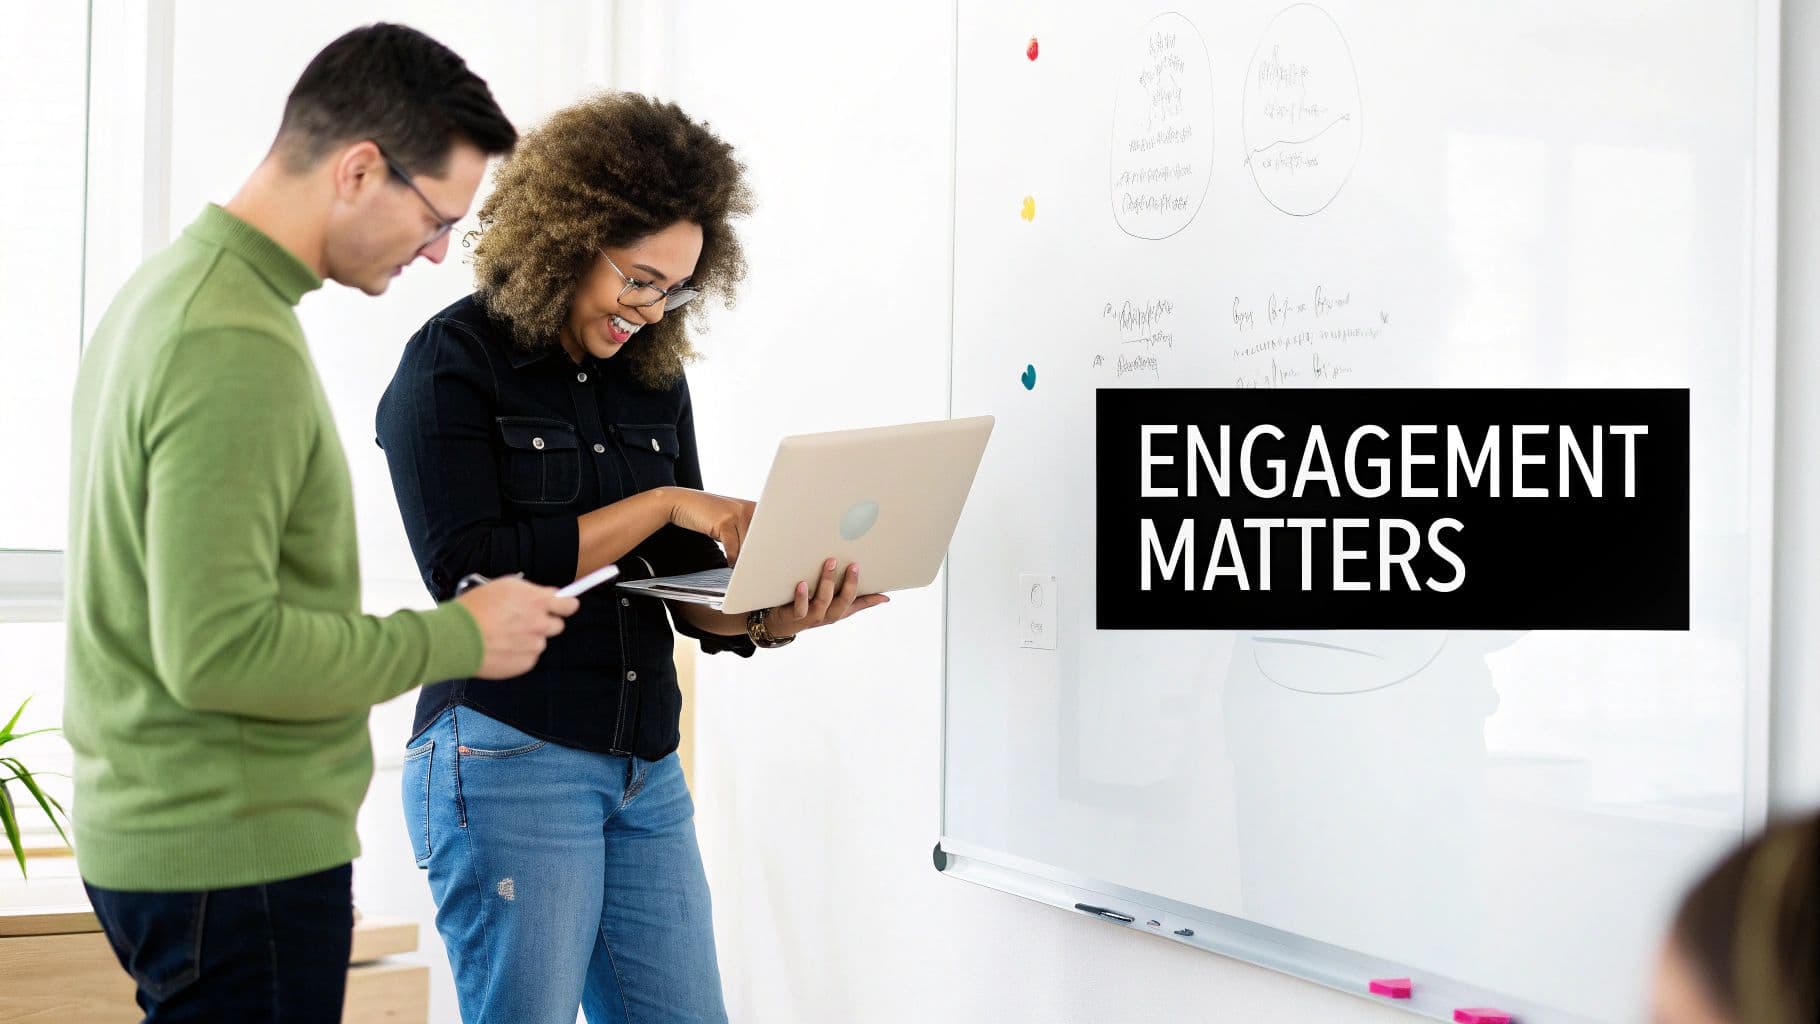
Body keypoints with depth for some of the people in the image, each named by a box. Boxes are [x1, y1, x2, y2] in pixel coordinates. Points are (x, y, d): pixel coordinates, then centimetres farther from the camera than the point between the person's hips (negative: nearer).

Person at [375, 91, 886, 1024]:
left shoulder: (654, 377, 12)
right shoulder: (454, 361, -5)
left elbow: (687, 585, 11)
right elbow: (468, 571, -15)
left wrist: (768, 620, -11)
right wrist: (660, 504, -14)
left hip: (645, 768, 6)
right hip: (509, 761, -6)